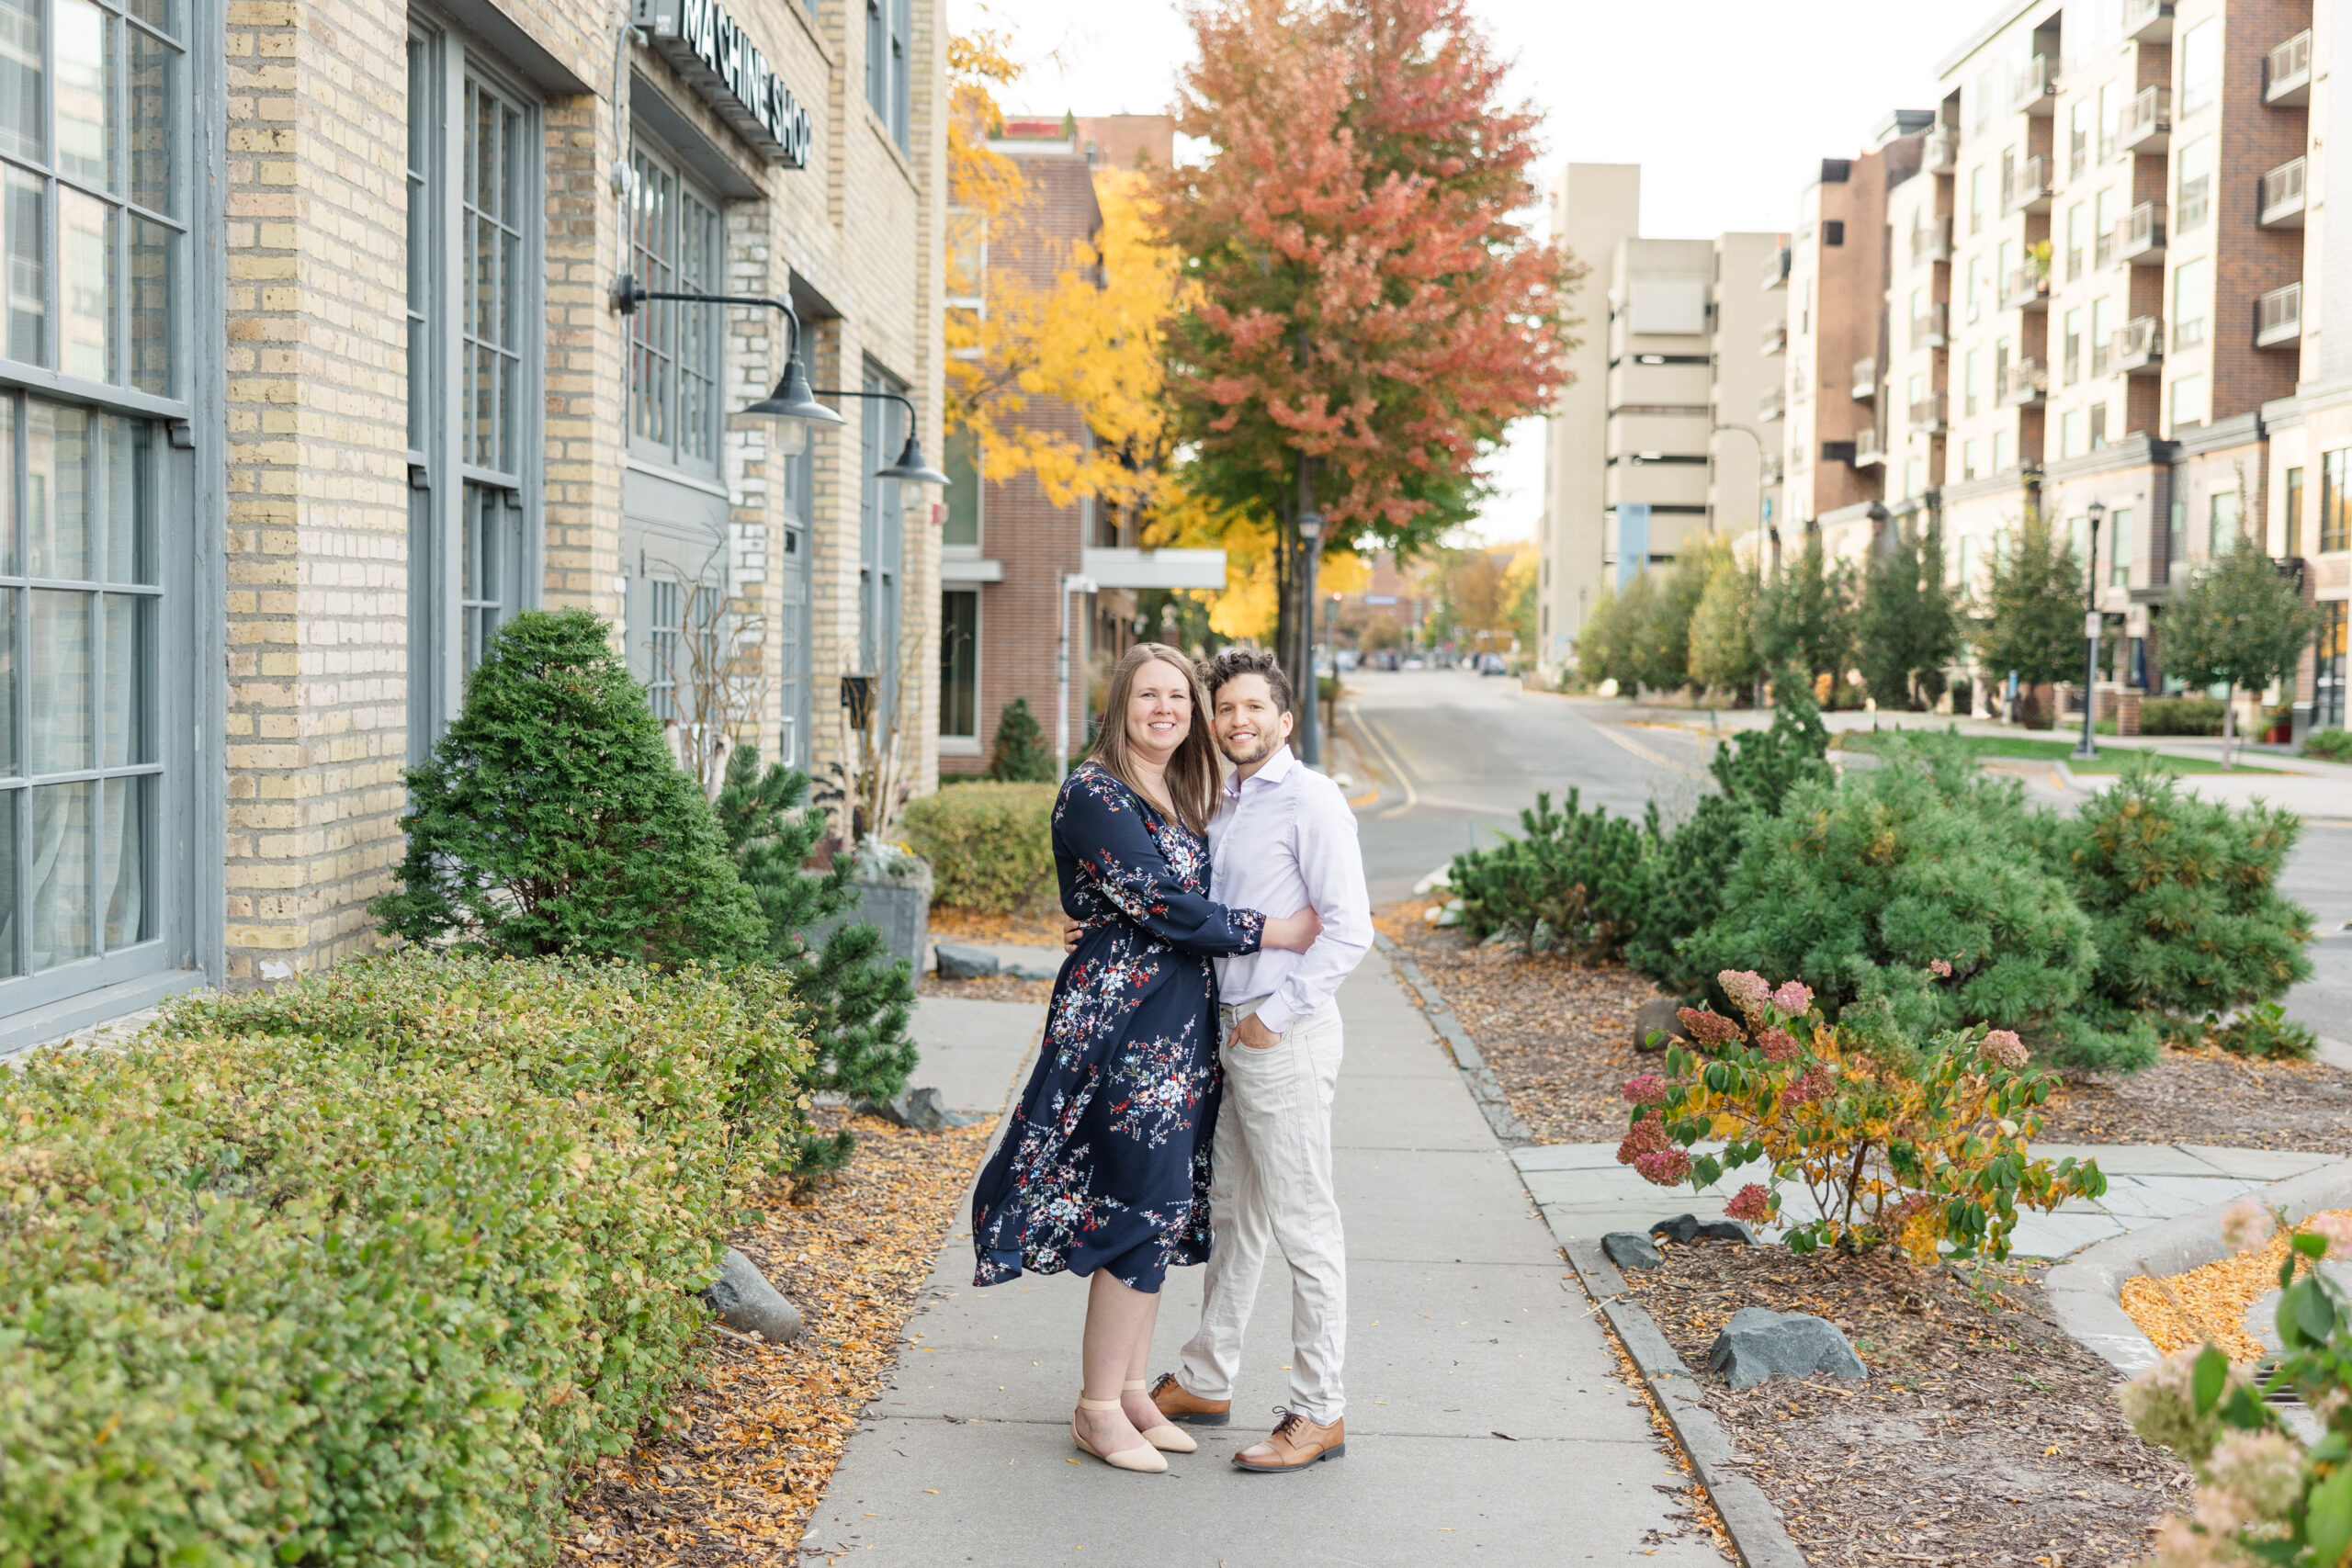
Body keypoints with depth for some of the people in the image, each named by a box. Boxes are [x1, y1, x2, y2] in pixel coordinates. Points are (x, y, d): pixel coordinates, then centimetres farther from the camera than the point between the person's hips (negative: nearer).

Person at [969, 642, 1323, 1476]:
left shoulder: (1183, 797, 15)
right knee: (1136, 1209, -5)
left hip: (1179, 1029, 8)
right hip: (1118, 1023, -8)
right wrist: (1270, 932, -10)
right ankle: (1098, 1410, 7)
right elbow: (1160, 905, -17)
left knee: (1166, 1210, 11)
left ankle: (1131, 1389, 22)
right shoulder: (1095, 792, -11)